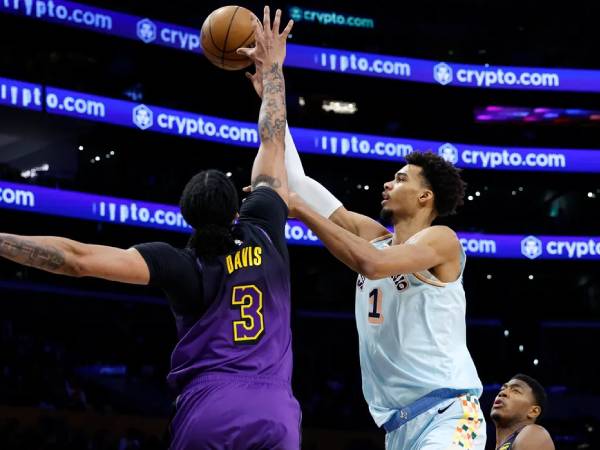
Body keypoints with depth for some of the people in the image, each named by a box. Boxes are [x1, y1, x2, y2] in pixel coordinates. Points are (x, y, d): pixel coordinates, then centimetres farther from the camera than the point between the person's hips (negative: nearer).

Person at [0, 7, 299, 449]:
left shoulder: (181, 265, 0)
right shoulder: (263, 232, 7)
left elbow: (78, 258, -10)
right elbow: (273, 141, 21)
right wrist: (273, 67, 33)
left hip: (208, 414, -2)